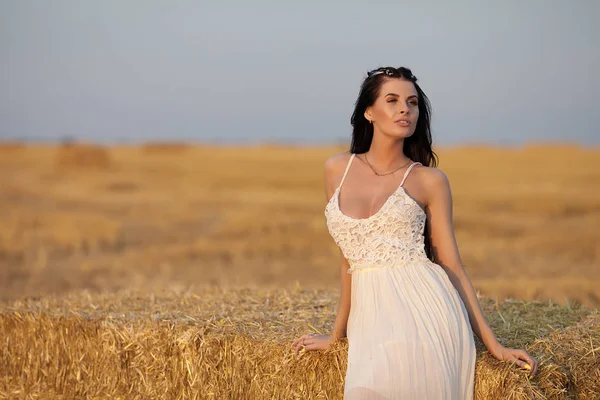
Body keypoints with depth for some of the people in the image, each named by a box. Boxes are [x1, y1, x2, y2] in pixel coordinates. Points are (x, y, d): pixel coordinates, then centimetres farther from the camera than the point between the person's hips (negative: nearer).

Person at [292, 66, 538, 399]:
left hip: (424, 312, -2)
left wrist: (493, 345, 3)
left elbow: (451, 265, 7)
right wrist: (338, 333, 22)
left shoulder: (429, 181, 6)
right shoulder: (337, 169, 12)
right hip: (370, 314, 3)